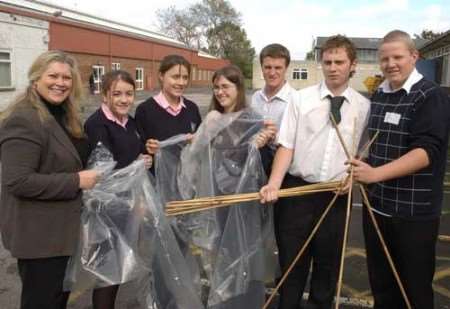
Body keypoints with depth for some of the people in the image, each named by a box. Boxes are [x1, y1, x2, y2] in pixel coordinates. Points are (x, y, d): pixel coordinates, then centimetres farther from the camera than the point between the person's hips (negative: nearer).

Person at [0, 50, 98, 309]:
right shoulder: (23, 120, -20)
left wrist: (89, 173, 7)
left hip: (59, 229, 9)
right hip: (38, 235, -9)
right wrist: (76, 181, -24)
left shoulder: (65, 115, 10)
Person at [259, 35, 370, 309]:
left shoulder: (363, 106, 1)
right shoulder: (302, 99, -3)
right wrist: (274, 183, -20)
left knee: (328, 263, 15)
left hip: (336, 195, 1)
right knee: (291, 261, 11)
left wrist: (353, 175, -7)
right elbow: (286, 146, -7)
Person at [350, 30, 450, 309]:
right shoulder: (377, 96, 10)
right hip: (376, 206, 6)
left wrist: (376, 173, -32)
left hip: (415, 213, -6)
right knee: (381, 285, 18)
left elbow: (426, 152, -23)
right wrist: (360, 170, 12)